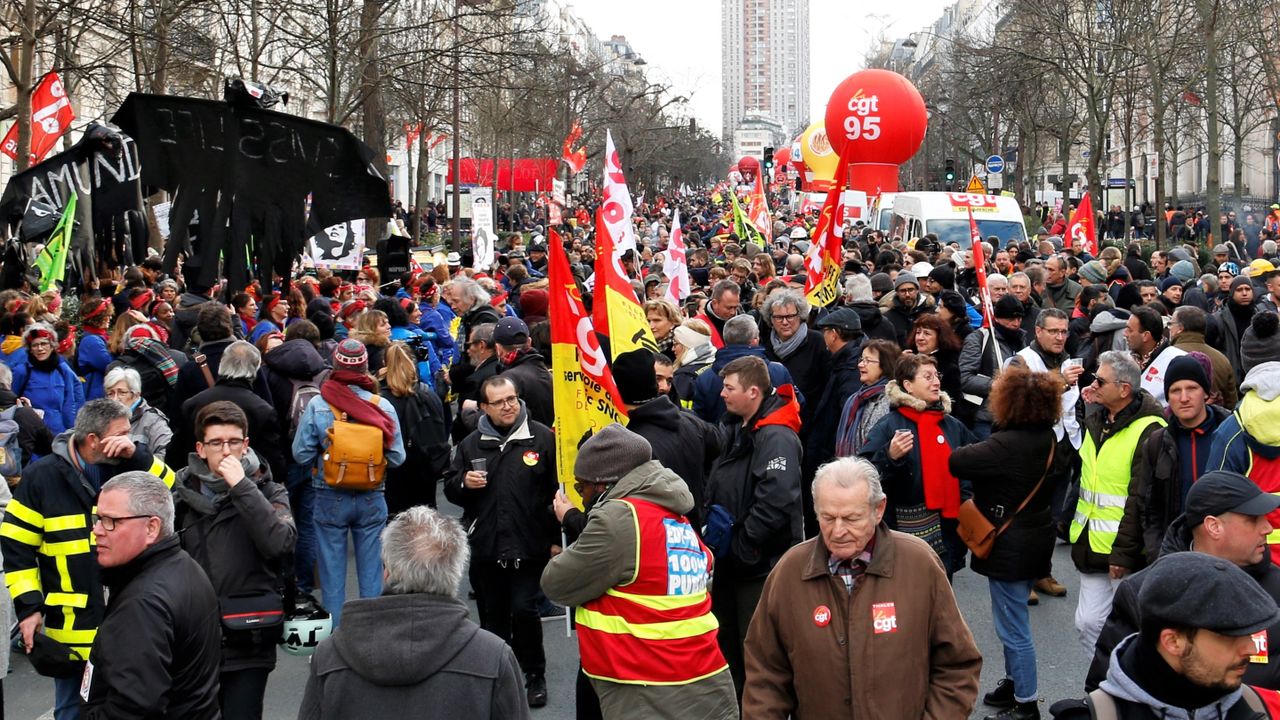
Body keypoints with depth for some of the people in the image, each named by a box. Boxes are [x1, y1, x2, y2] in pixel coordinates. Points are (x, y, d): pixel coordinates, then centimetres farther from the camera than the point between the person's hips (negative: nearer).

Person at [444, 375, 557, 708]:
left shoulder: (543, 438, -4)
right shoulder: (471, 444, 8)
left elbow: (558, 489, -3)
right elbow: (450, 491, 15)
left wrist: (556, 537, -6)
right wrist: (464, 483, -9)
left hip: (528, 546, -4)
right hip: (485, 548, 4)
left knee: (524, 610, -8)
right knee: (492, 617, 12)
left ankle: (534, 674, 11)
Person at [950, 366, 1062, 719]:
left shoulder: (1008, 444, -27)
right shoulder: (1046, 438, 1)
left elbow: (955, 462, -25)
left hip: (1010, 545, -9)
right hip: (1034, 538, 9)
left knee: (1013, 627, 2)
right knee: (1014, 620, 24)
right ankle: (1015, 683, 39)